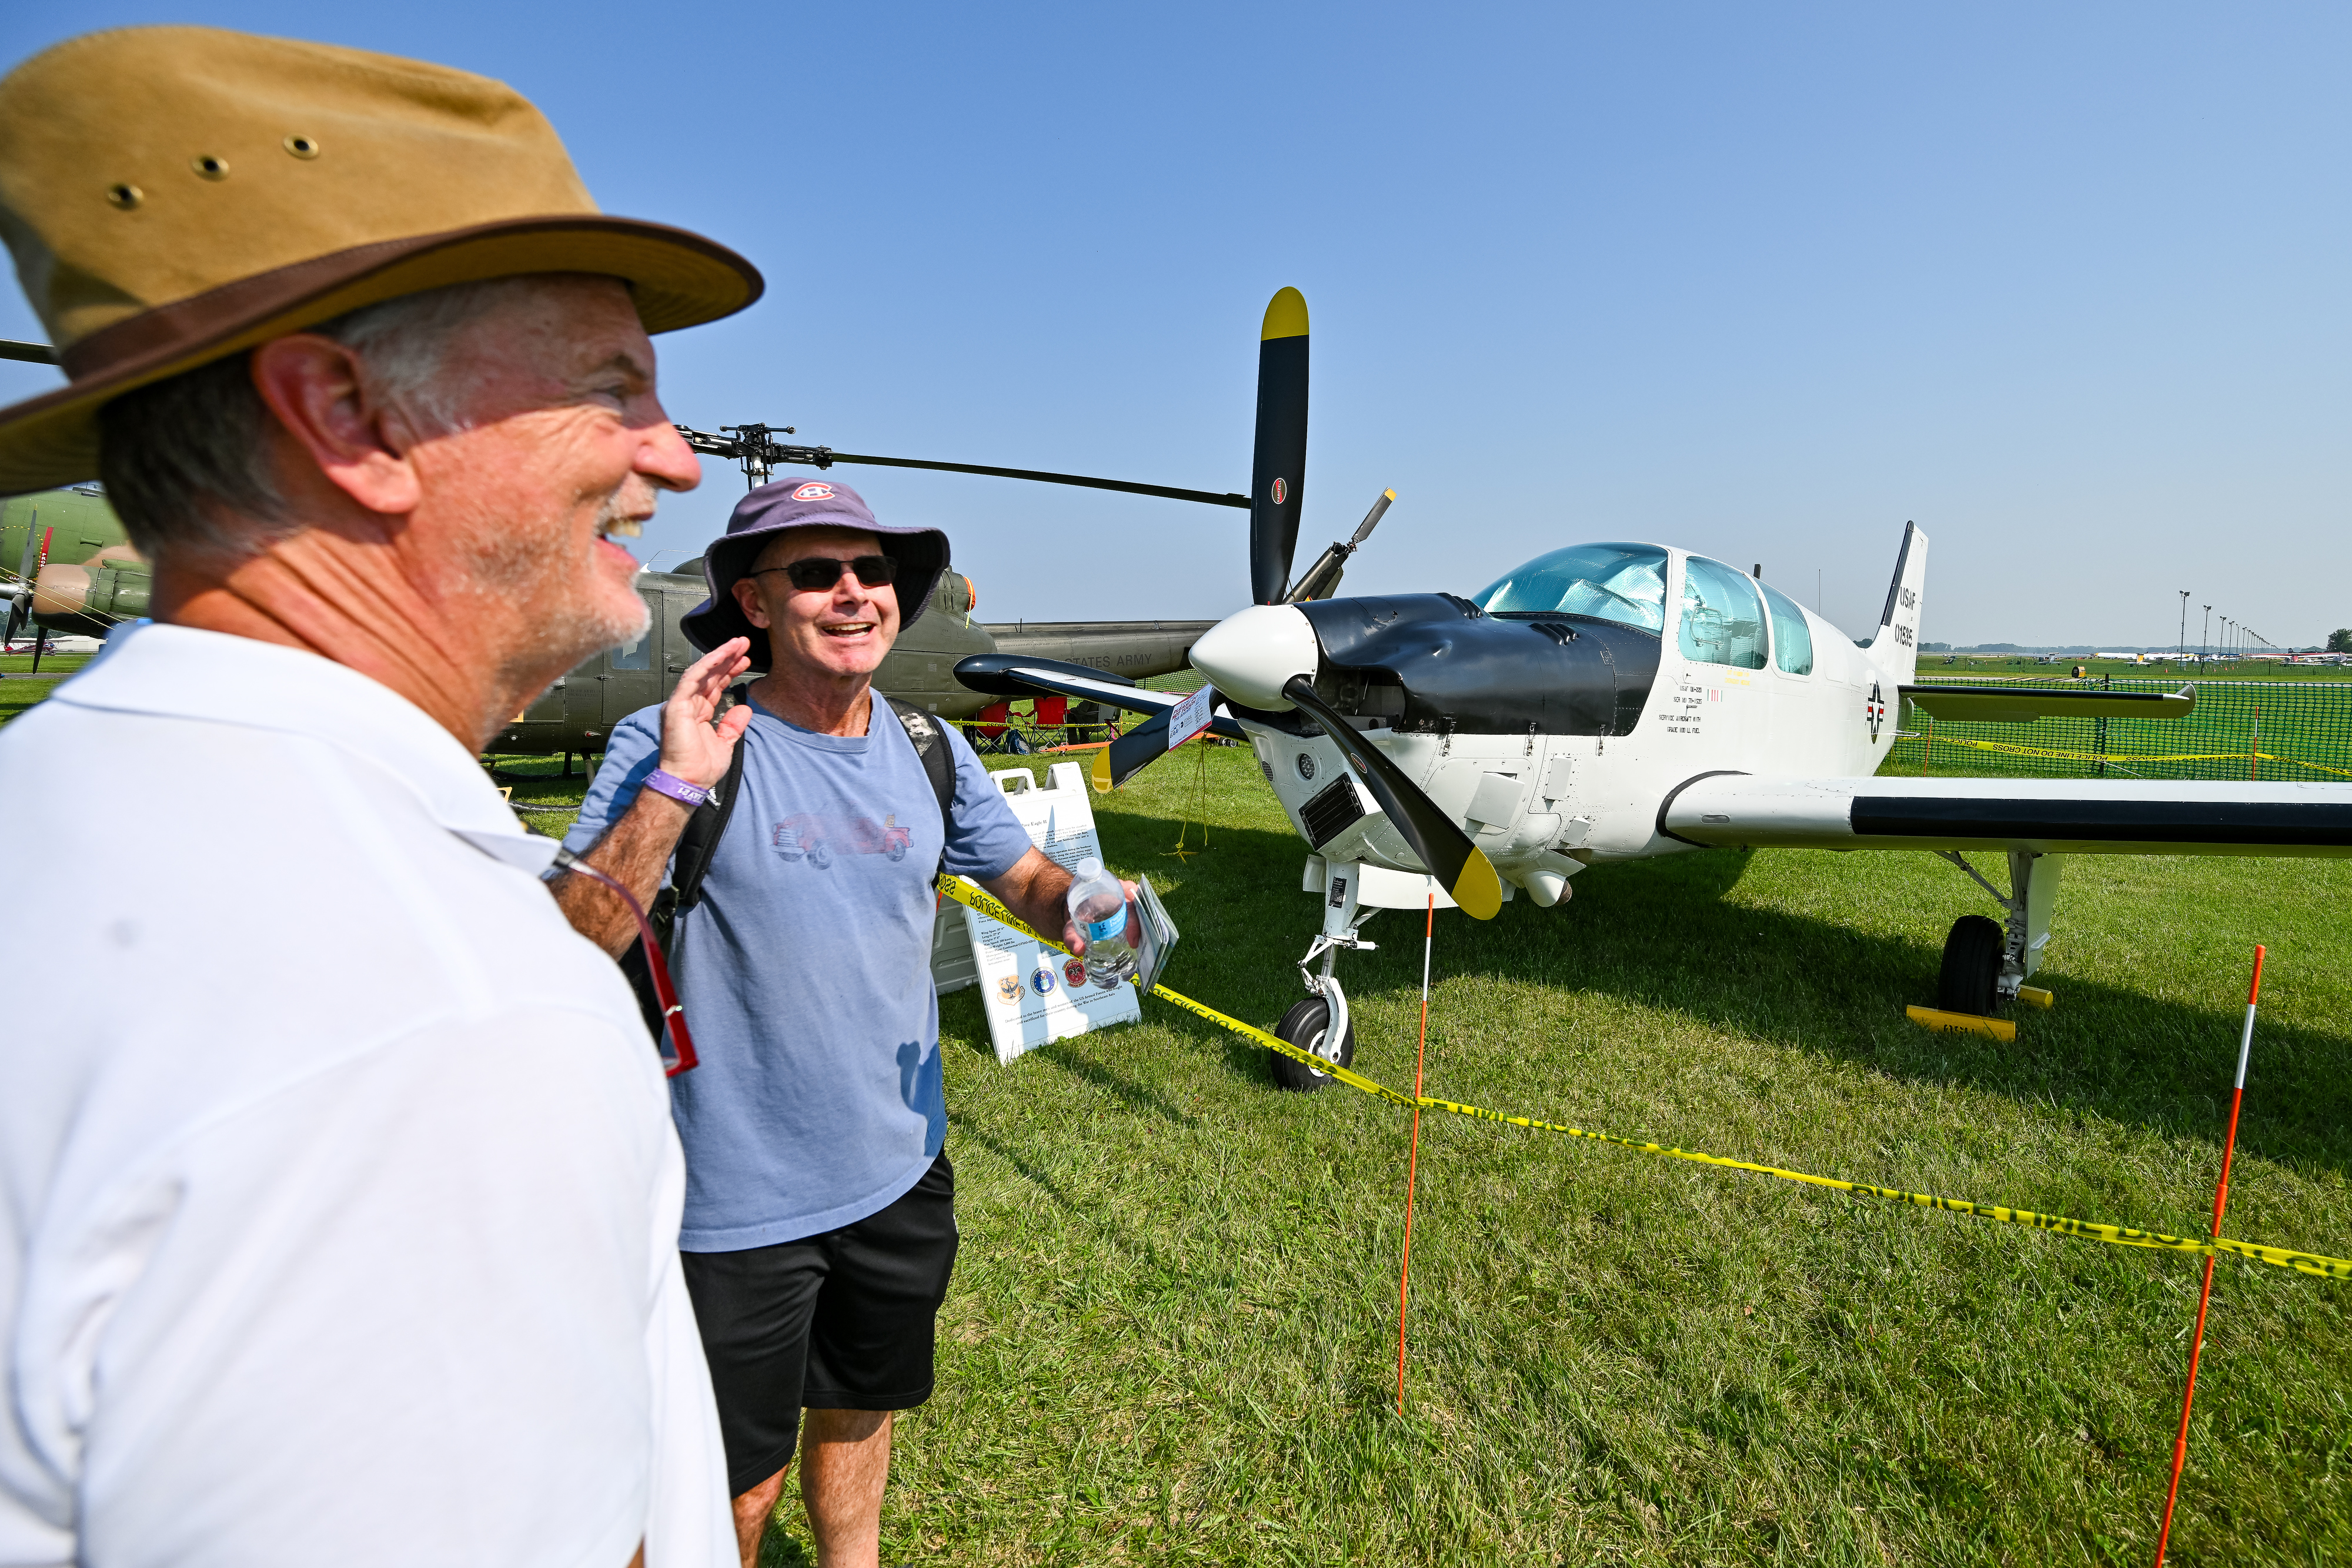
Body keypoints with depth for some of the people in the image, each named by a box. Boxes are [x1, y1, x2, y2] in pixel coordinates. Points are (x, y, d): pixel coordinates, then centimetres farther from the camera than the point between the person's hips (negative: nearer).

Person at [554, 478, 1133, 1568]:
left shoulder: (929, 752, -1)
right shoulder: (671, 747, -17)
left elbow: (1026, 875, 9)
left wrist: (1085, 913, -13)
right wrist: (671, 791, -34)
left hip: (901, 1177, 5)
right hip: (739, 1204, -5)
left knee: (858, 1412, 28)